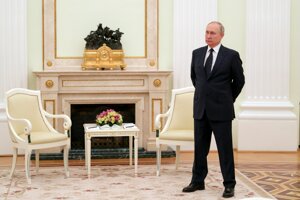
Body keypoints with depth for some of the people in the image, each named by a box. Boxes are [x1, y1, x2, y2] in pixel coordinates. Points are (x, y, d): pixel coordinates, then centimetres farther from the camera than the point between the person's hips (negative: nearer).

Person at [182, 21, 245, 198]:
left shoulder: (231, 55, -6)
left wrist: (228, 99, 10)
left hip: (221, 110, -4)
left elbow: (239, 80, 4)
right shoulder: (197, 53, 7)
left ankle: (229, 185, 12)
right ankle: (198, 181, 22)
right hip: (201, 109, 4)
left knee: (225, 149, 2)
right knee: (200, 148, 11)